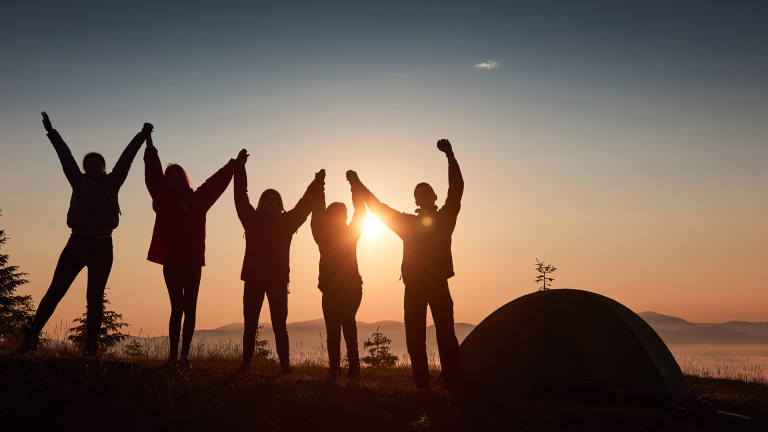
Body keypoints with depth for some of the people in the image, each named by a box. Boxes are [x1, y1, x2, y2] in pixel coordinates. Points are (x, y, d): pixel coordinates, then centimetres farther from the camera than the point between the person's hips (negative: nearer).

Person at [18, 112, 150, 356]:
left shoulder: (111, 183, 7)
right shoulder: (79, 182, 11)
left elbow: (126, 159, 2)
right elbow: (65, 156, 14)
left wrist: (141, 136, -3)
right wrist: (51, 132, 19)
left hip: (102, 246, -1)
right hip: (77, 243, 1)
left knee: (95, 299, 4)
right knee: (55, 291, -3)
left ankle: (91, 349, 6)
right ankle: (31, 337, 0)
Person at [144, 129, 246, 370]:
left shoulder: (197, 200, 13)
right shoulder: (164, 200, 7)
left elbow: (216, 182, 17)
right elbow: (153, 174, 1)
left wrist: (235, 165, 17)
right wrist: (150, 148, -4)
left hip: (193, 262, 2)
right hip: (171, 262, -2)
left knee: (189, 309, 2)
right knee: (177, 308, -5)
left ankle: (184, 356, 6)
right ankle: (173, 355, 2)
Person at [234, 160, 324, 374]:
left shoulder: (286, 222, 6)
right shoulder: (252, 220, 7)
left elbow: (304, 204, 6)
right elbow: (240, 197, 6)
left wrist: (316, 184, 1)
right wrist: (239, 169, 5)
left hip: (278, 280, -1)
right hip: (253, 279, 1)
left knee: (279, 325, 1)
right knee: (250, 325, 3)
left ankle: (285, 365, 2)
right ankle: (246, 364, 8)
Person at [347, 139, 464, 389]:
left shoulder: (444, 219, 8)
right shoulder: (407, 222, 16)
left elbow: (456, 190, -4)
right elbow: (378, 207, 20)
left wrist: (450, 156, -14)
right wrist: (358, 185, 20)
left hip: (439, 284, -3)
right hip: (414, 286, 3)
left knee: (445, 333, -10)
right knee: (415, 336, 1)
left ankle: (455, 383, -11)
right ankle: (422, 385, 6)